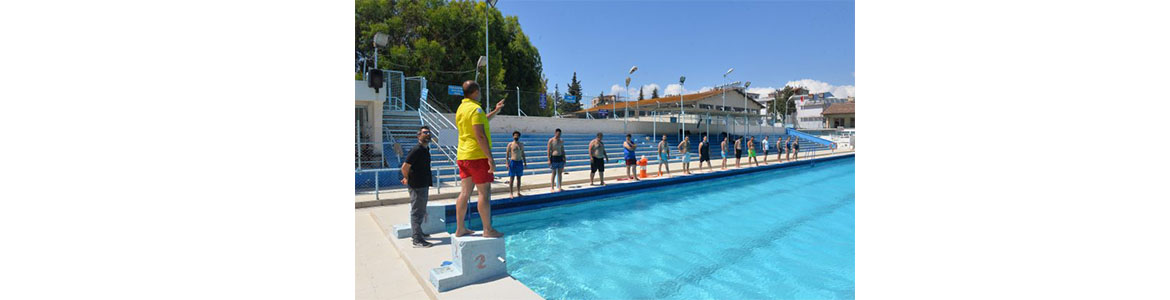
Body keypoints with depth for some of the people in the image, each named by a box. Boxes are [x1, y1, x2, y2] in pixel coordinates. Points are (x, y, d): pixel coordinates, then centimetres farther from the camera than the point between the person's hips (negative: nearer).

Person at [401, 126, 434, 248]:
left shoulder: (426, 149, 12)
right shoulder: (417, 150, -18)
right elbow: (405, 166, -21)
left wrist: (407, 178, 21)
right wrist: (407, 179, -5)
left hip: (424, 185, 10)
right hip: (417, 186, -10)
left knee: (421, 211, 20)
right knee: (417, 212, -4)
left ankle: (416, 234, 35)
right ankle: (417, 240, 2)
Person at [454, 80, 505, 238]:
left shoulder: (461, 108, 15)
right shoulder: (475, 108, -13)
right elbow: (480, 136, -20)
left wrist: (495, 111, 32)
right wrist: (490, 158, -19)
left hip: (463, 156, 9)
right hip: (477, 156, -9)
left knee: (465, 193, 11)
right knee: (485, 193, -2)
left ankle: (460, 228, 17)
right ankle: (488, 230, 3)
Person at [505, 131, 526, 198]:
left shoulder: (521, 144, 11)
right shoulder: (510, 144, -2)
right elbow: (507, 154, -3)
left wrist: (525, 162, 10)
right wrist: (507, 163, -11)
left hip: (520, 162, 4)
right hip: (513, 162, -4)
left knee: (519, 178, 8)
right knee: (512, 178, -2)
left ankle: (518, 192, 15)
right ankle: (510, 193, 2)